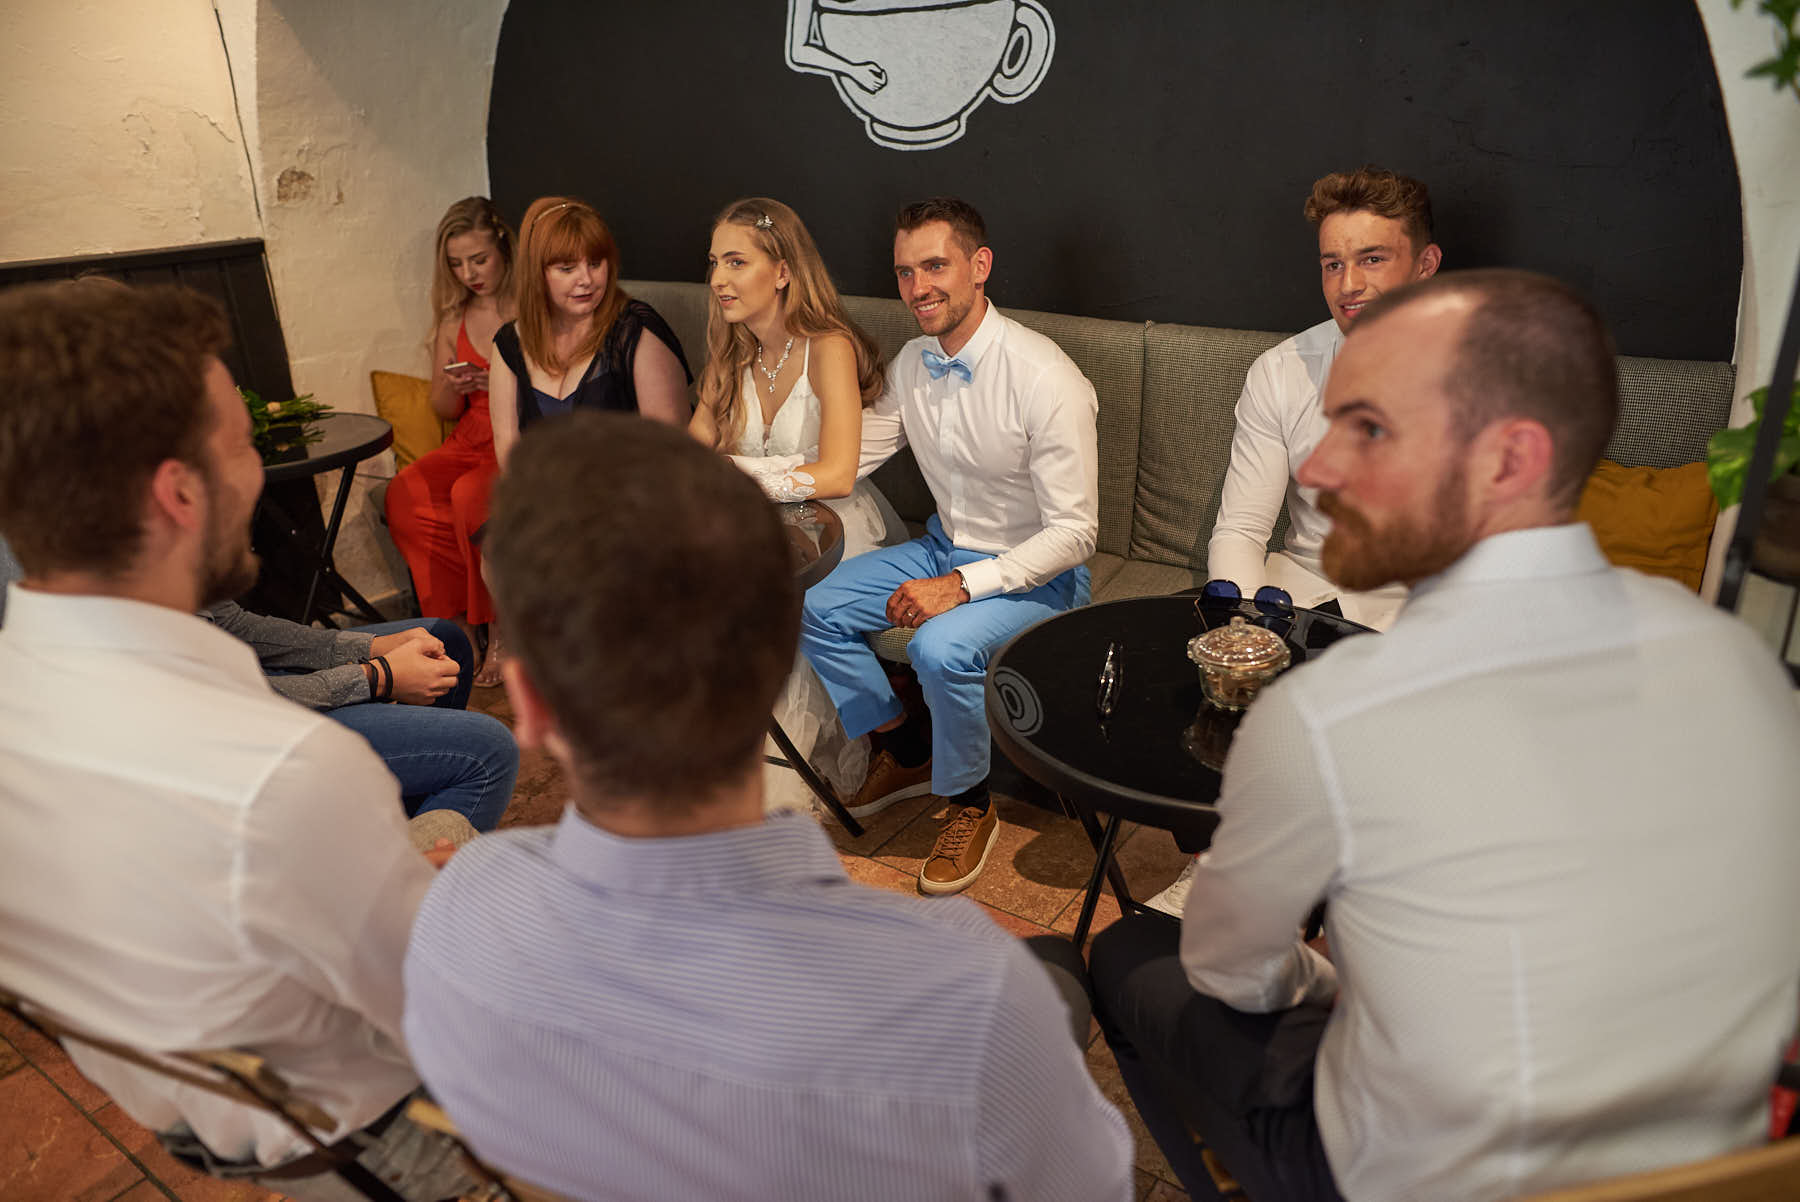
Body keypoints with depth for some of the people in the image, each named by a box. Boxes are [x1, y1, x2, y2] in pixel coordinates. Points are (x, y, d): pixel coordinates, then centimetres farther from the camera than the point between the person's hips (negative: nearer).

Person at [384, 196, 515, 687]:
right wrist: (452, 387, -3)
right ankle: (458, 628, -13)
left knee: (470, 496, -34)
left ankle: (498, 632, -17)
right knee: (403, 498, -23)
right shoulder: (453, 319, 14)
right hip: (470, 442, 5)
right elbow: (442, 410, 19)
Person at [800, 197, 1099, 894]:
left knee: (941, 648, -33)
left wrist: (960, 586, -31)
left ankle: (971, 803, -3)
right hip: (945, 548, 7)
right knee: (816, 612, -1)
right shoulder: (912, 364, -2)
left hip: (1035, 573, -7)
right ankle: (908, 751, 19)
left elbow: (1073, 533, -24)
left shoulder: (1044, 378, -25)